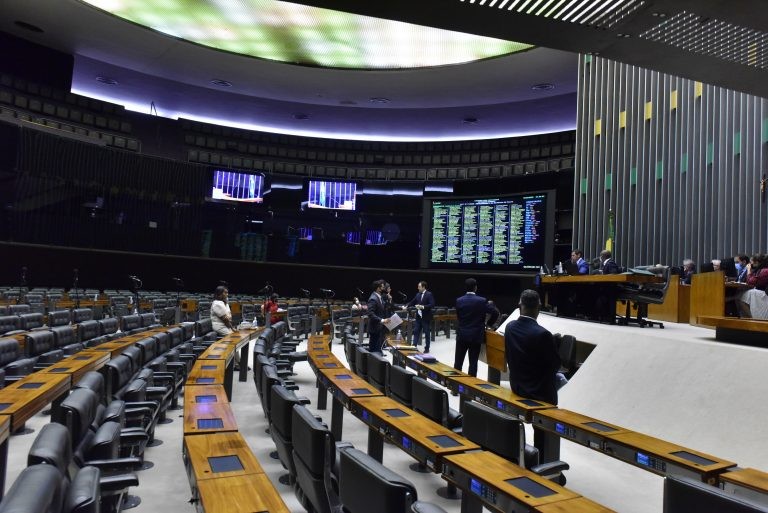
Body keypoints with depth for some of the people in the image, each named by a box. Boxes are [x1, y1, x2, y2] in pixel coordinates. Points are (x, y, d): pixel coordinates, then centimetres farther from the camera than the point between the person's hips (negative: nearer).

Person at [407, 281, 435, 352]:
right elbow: (412, 302, 16)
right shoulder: (418, 294, 9)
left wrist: (423, 307, -26)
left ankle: (427, 348, 14)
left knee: (427, 333, 4)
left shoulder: (429, 294, -11)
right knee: (416, 332, 6)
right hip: (418, 317, 6)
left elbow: (432, 305, -18)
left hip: (426, 317, -6)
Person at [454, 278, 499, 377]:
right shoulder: (482, 301, -10)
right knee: (473, 362, 5)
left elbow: (458, 316, 6)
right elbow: (495, 312, -10)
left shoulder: (459, 301, -4)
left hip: (462, 335, 2)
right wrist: (488, 323, 5)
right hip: (476, 336, -2)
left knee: (458, 362, 12)